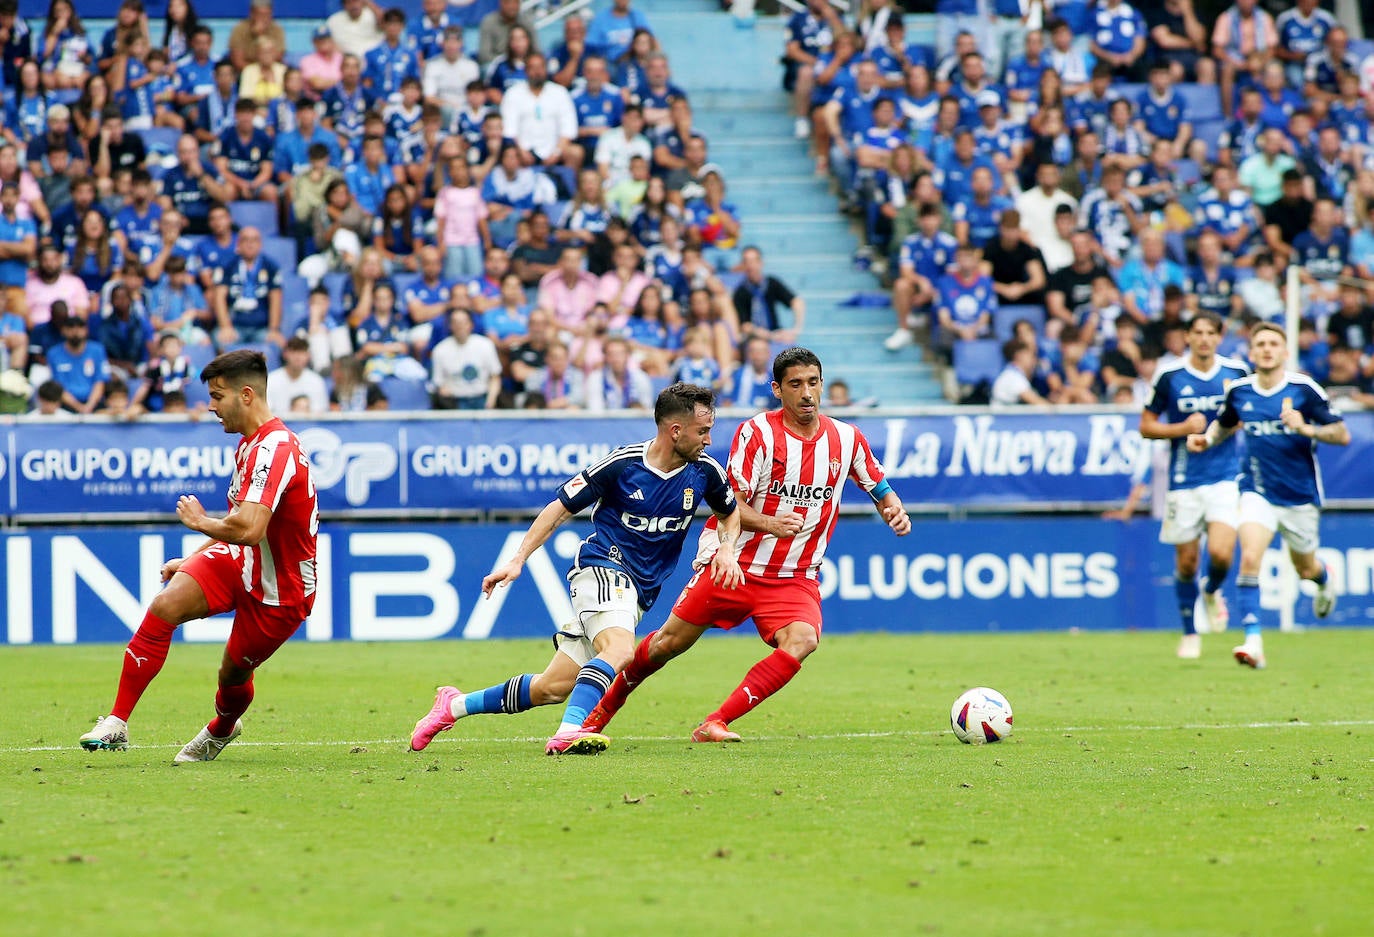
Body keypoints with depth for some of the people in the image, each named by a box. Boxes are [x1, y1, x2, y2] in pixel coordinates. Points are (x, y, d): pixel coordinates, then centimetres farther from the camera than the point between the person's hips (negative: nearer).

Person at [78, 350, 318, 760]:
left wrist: (201, 522, -18)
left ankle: (221, 730, 44)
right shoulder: (251, 444, 7)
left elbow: (249, 529, -38)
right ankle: (117, 723, -15)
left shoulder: (275, 449, -27)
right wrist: (192, 560, 19)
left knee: (233, 674, 6)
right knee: (164, 605, -16)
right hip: (242, 563, 8)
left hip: (279, 591, -8)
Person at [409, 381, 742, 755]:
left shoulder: (705, 470, -1)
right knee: (619, 651, -36)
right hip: (602, 567, -5)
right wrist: (518, 560, -7)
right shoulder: (621, 463, -13)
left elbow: (730, 513, 21)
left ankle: (455, 705, 16)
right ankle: (568, 733, -45)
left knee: (553, 687, 2)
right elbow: (561, 507, -2)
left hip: (638, 591, 5)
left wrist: (726, 549, 0)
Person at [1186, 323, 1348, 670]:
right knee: (1250, 558, -22)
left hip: (1300, 494, -1)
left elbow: (1342, 435, -11)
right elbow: (1224, 424, 20)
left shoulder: (1304, 389, -12)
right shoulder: (1239, 391, -2)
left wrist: (1305, 428, -27)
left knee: (1305, 569, 18)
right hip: (1258, 492, 1)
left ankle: (1325, 581, 57)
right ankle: (1253, 642, -25)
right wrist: (1206, 439, -1)